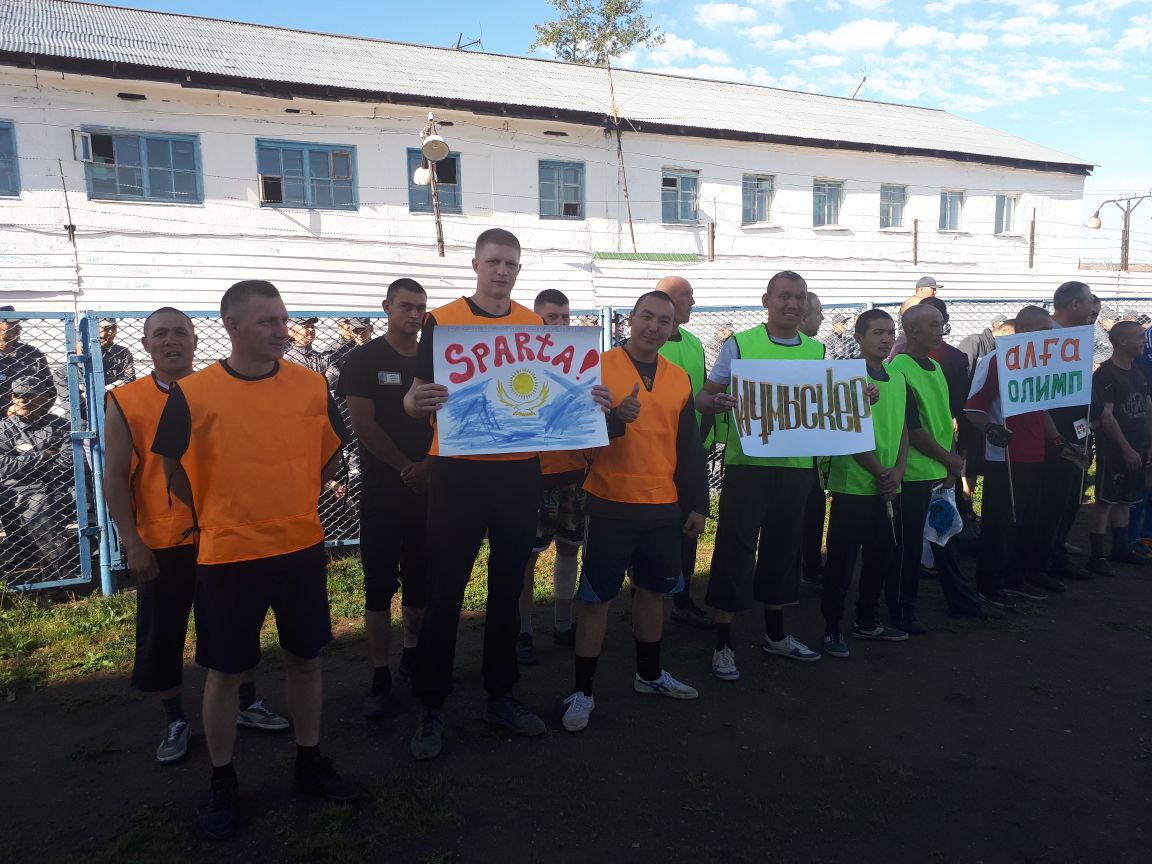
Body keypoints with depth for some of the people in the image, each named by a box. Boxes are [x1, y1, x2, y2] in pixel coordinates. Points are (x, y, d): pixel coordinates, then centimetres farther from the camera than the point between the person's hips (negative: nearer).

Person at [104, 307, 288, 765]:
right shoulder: (125, 402, -3)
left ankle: (248, 704, 31)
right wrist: (132, 543, -10)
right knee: (162, 635, 8)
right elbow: (115, 477, -4)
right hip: (162, 543, -1)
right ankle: (175, 721, 28)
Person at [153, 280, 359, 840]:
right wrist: (218, 517, 8)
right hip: (228, 557, -2)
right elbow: (174, 470, 4)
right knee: (225, 673, 10)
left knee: (305, 660, 14)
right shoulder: (192, 393, -10)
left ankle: (309, 763, 33)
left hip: (302, 548, 3)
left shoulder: (312, 386, -3)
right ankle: (223, 783, 29)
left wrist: (292, 502, 9)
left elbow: (330, 454, 11)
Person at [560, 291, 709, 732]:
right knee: (596, 597, 2)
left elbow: (690, 449, 12)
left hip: (664, 508, 5)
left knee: (651, 590, 17)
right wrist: (616, 417, -29)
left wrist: (697, 504, 10)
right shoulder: (598, 368, -5)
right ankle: (582, 690, 13)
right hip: (611, 505, -4)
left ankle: (649, 674, 34)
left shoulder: (680, 379, 9)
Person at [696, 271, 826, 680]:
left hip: (796, 466, 5)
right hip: (747, 464, -5)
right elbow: (703, 397, -4)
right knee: (736, 551, -1)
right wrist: (716, 402, -27)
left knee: (783, 549, 15)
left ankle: (775, 635, 31)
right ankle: (723, 644, 10)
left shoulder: (817, 351, 10)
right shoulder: (740, 344, -4)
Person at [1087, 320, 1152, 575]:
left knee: (1124, 500, 15)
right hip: (1113, 451, -8)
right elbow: (1105, 416, -17)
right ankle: (1097, 556, -3)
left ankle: (1121, 549, 26)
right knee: (1104, 501, -6)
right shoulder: (1105, 375, -13)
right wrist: (1127, 449, -17)